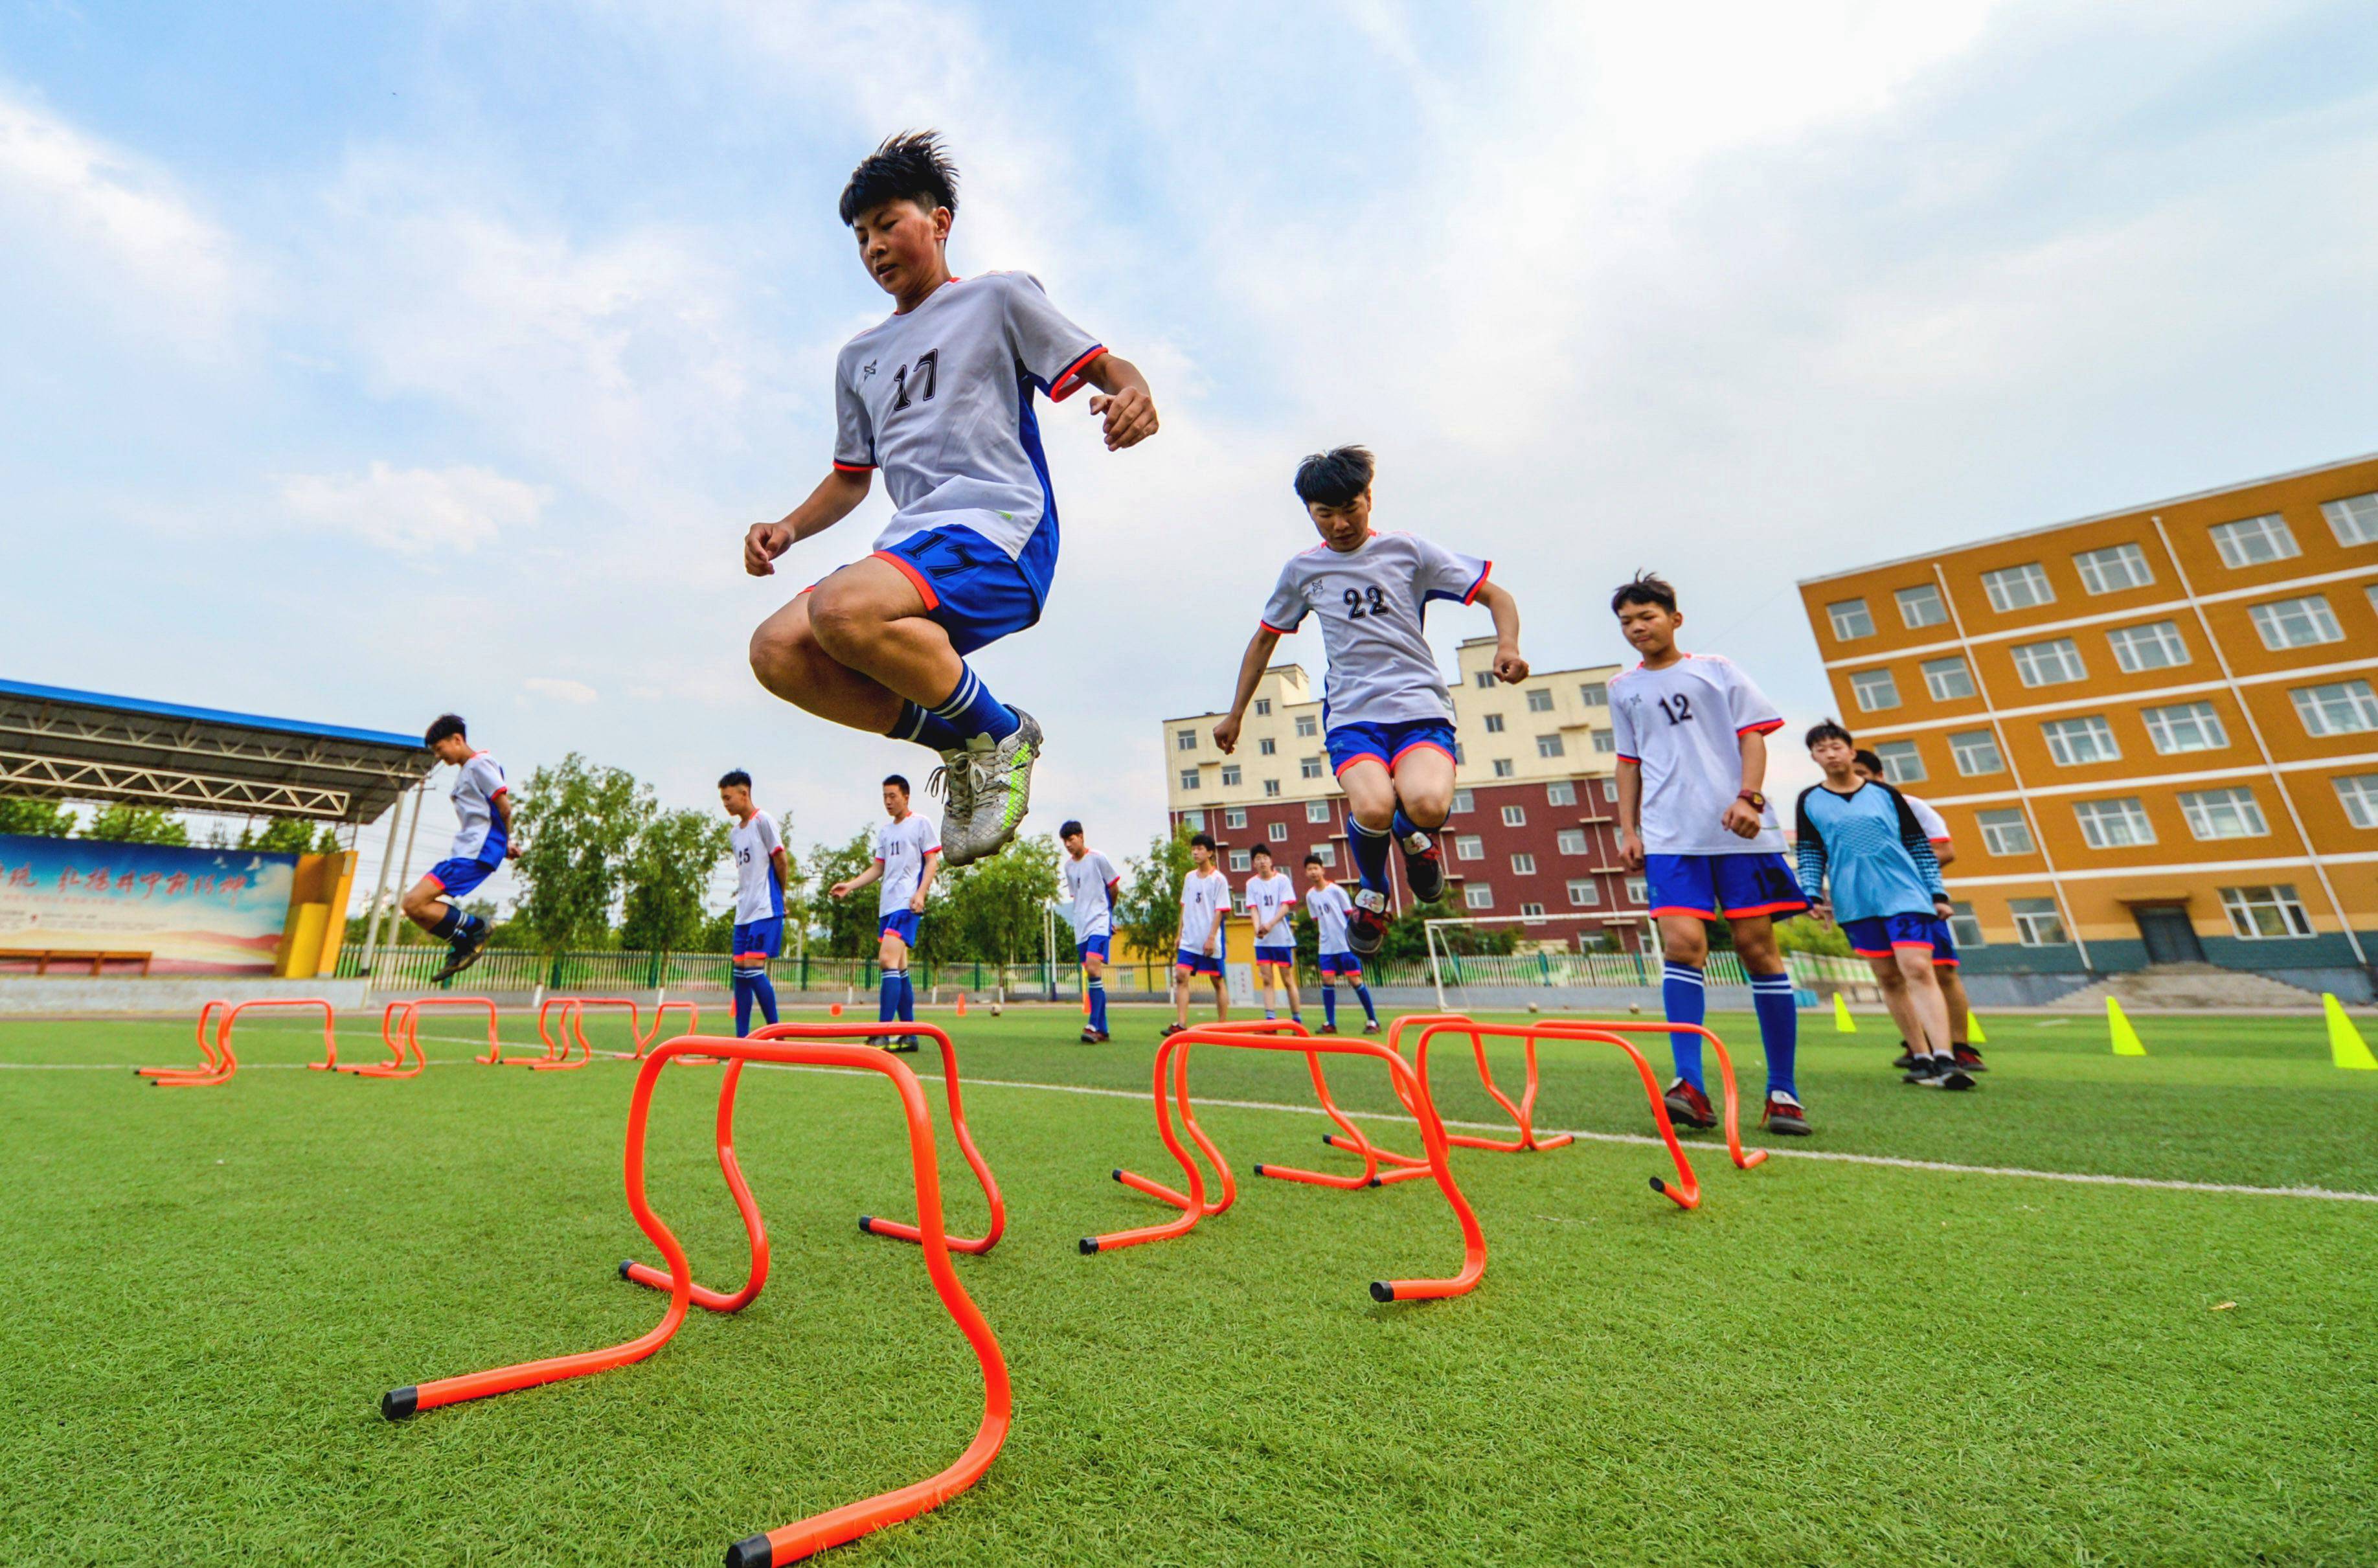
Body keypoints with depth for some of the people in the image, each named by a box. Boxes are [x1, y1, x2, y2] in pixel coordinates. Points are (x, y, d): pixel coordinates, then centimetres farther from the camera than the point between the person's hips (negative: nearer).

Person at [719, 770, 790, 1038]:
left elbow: (781, 860, -7)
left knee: (753, 969, -12)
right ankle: (741, 1037, 13)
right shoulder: (734, 832, 16)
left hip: (766, 910, -8)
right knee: (740, 972, 7)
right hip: (743, 912, 8)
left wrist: (779, 896, 3)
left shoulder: (763, 821, -8)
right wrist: (744, 897, 8)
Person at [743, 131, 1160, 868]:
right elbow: (851, 476, 31)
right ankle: (959, 746, -5)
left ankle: (1000, 734, -12)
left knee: (844, 609, -33)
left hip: (1000, 532, -6)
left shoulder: (997, 297, 12)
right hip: (911, 545, 7)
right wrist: (789, 528, 13)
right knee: (777, 650, -15)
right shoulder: (859, 357, 28)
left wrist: (1131, 393, -19)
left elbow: (1103, 366, 6)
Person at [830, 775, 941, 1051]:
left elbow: (932, 862, -5)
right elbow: (878, 868, 23)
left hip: (907, 904, -8)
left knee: (888, 959, -19)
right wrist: (850, 885, 10)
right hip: (887, 905, 8)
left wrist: (920, 893, -17)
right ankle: (909, 1034, 13)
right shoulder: (884, 831, 19)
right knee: (899, 966, 8)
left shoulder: (921, 824, 0)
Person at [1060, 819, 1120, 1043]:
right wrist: (1083, 915, 12)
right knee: (1090, 974, 6)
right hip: (1081, 926, 6)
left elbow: (1114, 886, 4)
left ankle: (1094, 1026, -17)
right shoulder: (1068, 866, 12)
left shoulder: (1098, 858, -5)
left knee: (1093, 968, -21)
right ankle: (1102, 1030, 11)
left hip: (1100, 922, -6)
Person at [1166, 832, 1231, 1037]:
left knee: (1218, 981, 5)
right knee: (1181, 976, -8)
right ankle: (1181, 1024, -8)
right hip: (1189, 940, 5)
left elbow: (1220, 911, -9)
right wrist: (1180, 933, 13)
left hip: (1210, 942, -5)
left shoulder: (1219, 879, -5)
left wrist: (1211, 938, -14)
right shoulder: (1189, 877, 12)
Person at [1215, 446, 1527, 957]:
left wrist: (1507, 645, -12)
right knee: (1372, 807, -30)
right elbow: (1264, 639, 24)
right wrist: (1234, 715, 25)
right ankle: (1372, 895, 4)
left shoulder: (1407, 551, 8)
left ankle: (1413, 836, 10)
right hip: (1352, 713, 1)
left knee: (1427, 804, -31)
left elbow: (1496, 597, 10)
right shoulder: (1302, 571, 13)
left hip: (1421, 707, 0)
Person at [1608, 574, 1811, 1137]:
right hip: (1669, 836, 1)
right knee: (1681, 944, -14)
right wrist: (1628, 829, 9)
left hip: (1739, 831, -1)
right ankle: (1691, 1087, -14)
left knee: (1758, 947, 1)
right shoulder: (1623, 688, 16)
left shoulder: (1716, 670, 10)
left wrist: (1749, 798, -13)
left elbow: (1752, 735, 4)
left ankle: (1783, 1091, 13)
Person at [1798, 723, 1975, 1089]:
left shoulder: (1885, 794, 7)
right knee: (1890, 979, 7)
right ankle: (1923, 1060, 14)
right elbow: (1810, 853, 9)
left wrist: (1938, 893, 7)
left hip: (1905, 894, -1)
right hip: (1855, 904, 1)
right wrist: (1813, 894, -1)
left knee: (1918, 970, -14)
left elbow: (1919, 844, 10)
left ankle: (1945, 1060, -15)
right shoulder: (1809, 801, 7)